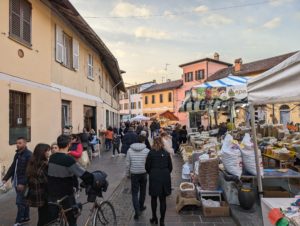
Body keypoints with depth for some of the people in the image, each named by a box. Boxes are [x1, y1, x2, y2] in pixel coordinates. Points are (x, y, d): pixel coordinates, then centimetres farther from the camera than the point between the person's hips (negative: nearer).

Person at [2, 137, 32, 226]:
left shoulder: (29, 155, -15)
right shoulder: (17, 154, 12)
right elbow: (12, 167, 17)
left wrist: (23, 183, -23)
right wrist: (5, 178, 9)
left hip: (23, 183, -8)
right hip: (16, 182, 8)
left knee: (20, 202, -2)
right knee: (23, 201, 17)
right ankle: (25, 217, 28)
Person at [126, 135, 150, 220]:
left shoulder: (130, 150, -5)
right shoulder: (147, 150, -10)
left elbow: (128, 163, -1)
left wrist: (128, 173, 11)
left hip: (134, 174, 0)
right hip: (143, 173, 0)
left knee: (135, 193, 7)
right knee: (142, 191, 20)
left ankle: (137, 211, 0)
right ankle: (141, 207, 36)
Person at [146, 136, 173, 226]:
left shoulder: (151, 153, -8)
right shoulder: (166, 153, -1)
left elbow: (147, 167, -4)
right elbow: (170, 167, 5)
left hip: (154, 178, -2)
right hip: (165, 178, 2)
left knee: (154, 198, 15)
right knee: (163, 200, 9)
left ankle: (154, 218, 27)